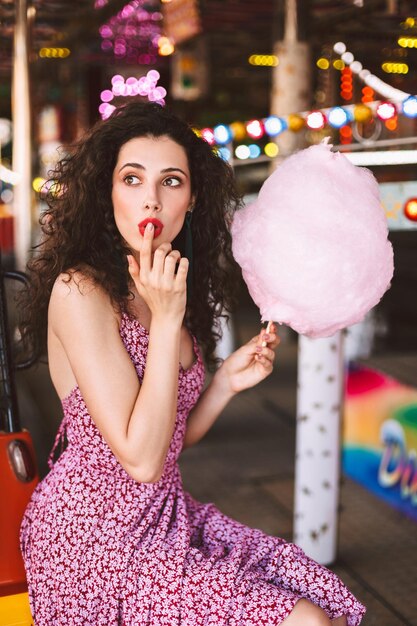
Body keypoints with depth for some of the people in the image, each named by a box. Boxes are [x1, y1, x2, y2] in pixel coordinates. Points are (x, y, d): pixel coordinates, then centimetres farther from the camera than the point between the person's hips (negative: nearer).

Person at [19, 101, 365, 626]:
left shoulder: (173, 288, 5)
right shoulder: (78, 291, -19)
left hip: (166, 517, 7)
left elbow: (172, 439, 9)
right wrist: (165, 320, -24)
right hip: (94, 537, -7)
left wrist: (227, 381, -6)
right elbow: (140, 460, -22)